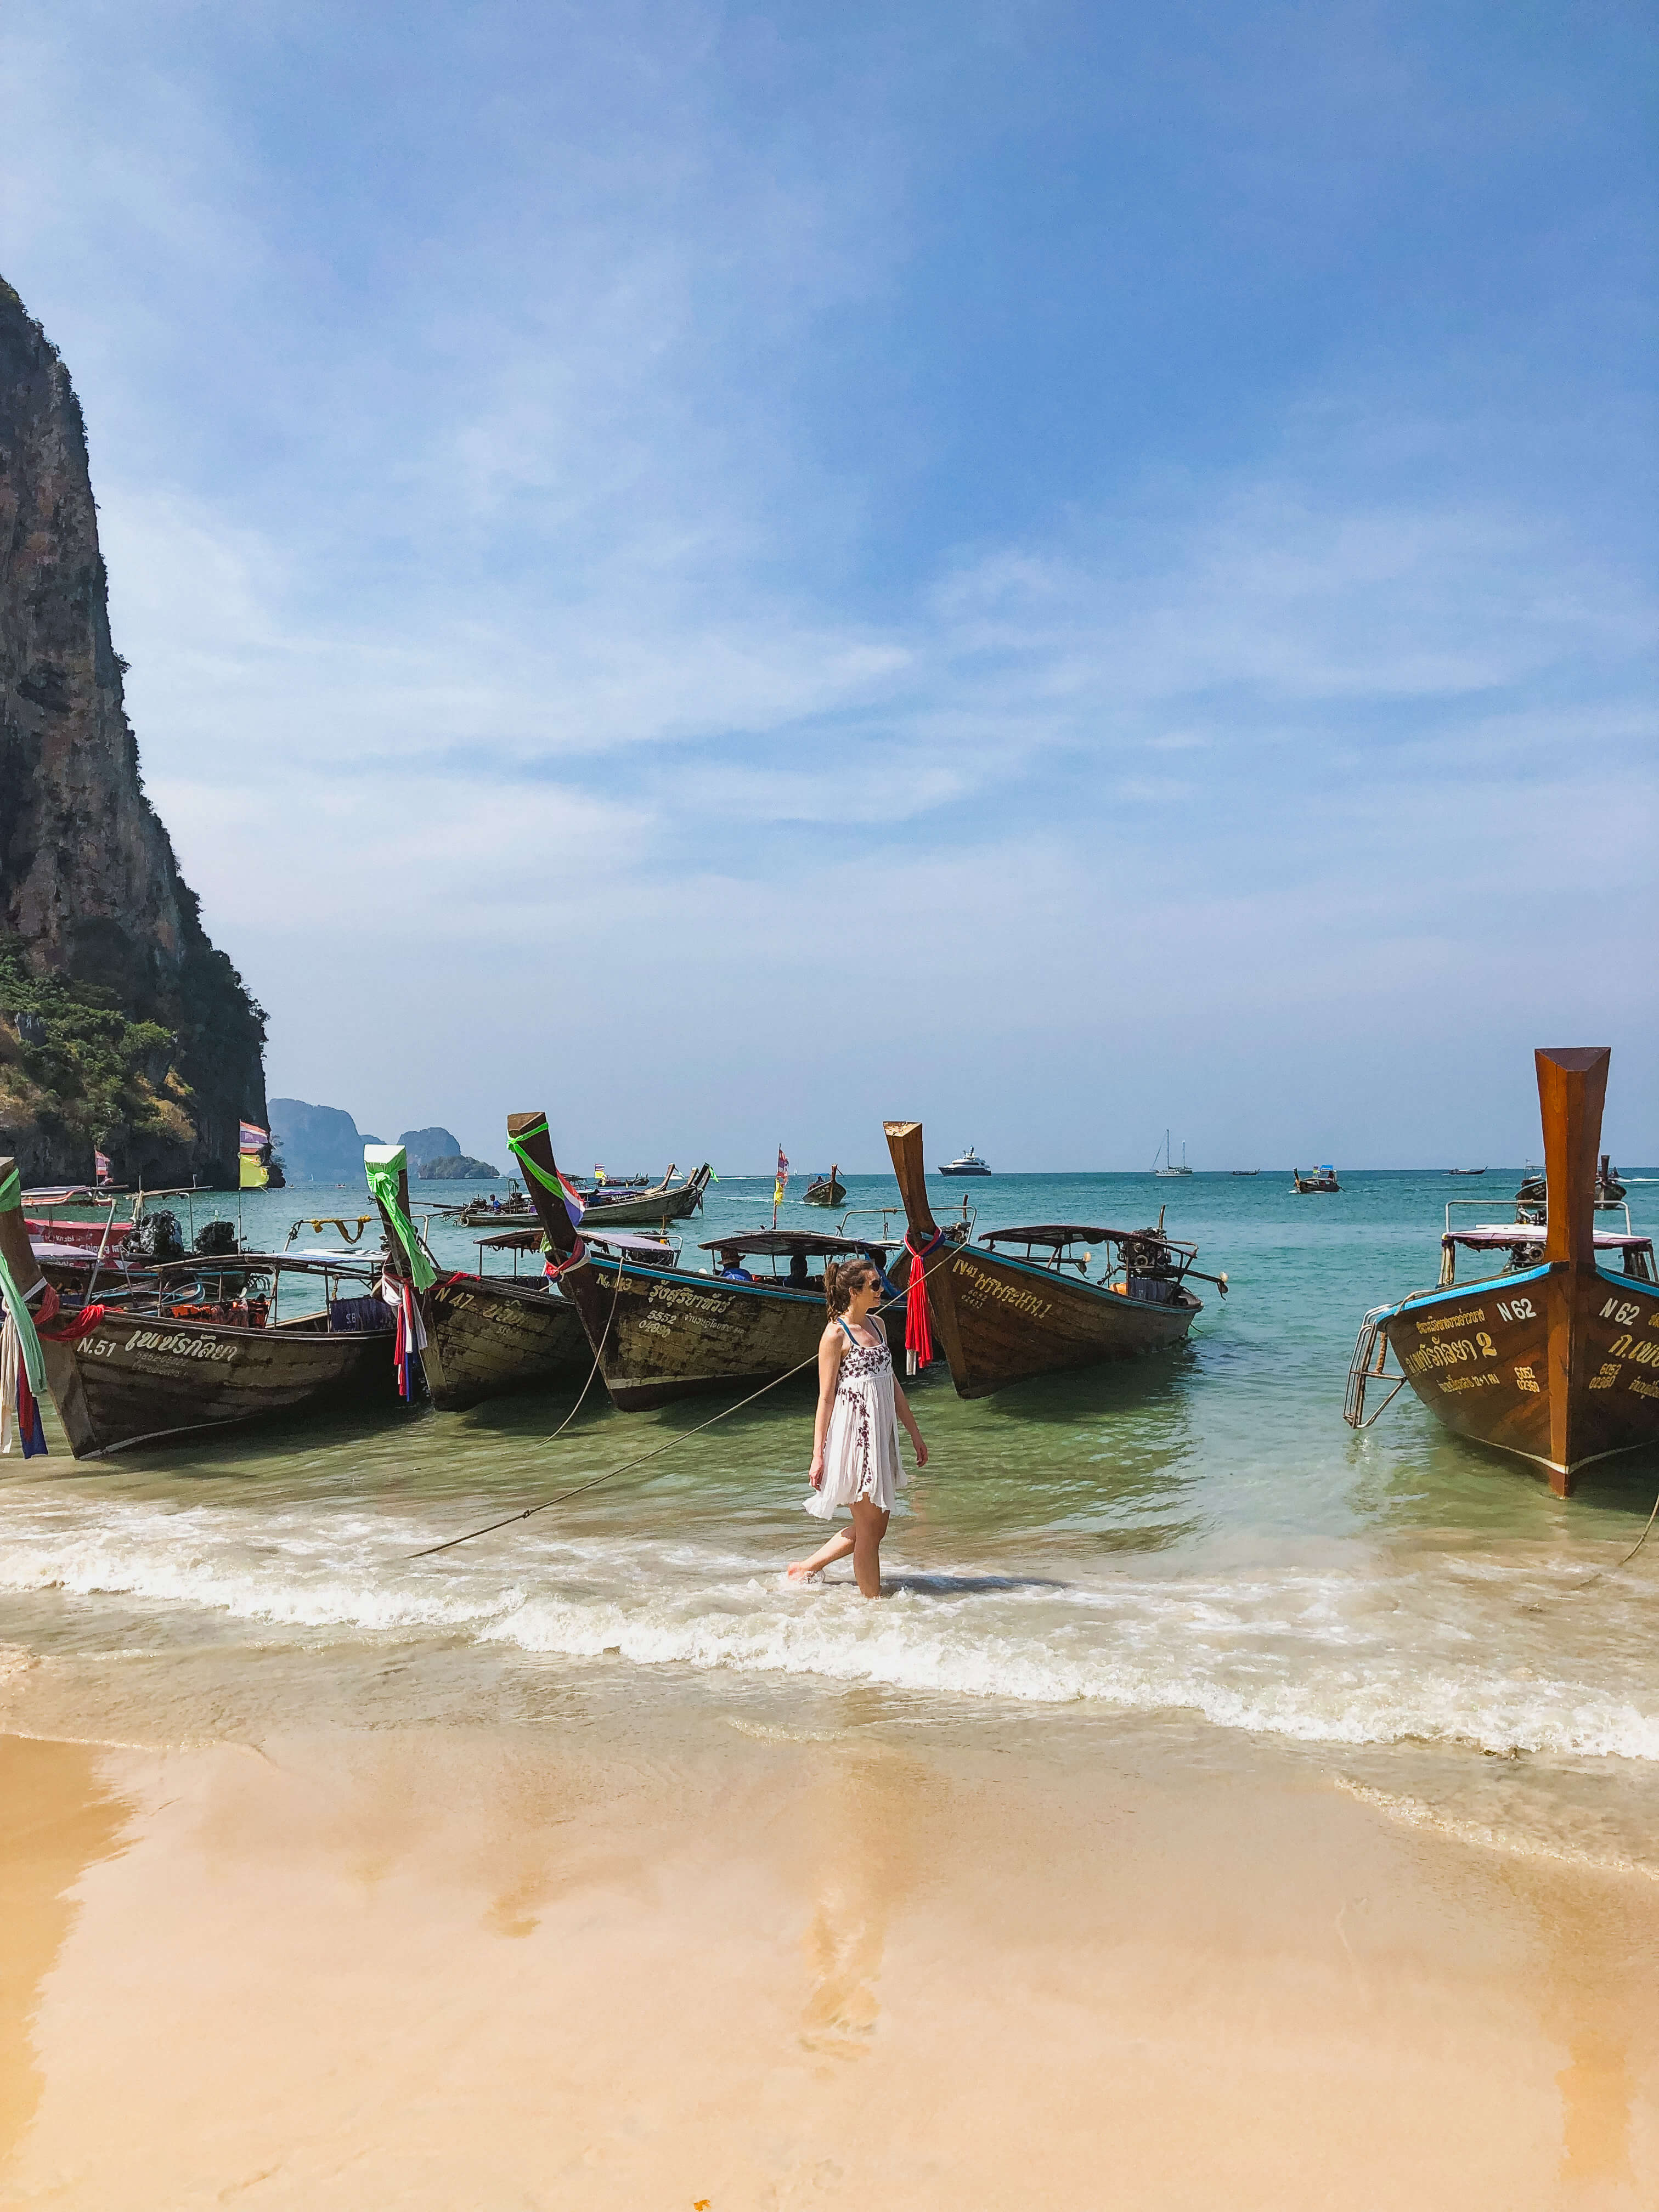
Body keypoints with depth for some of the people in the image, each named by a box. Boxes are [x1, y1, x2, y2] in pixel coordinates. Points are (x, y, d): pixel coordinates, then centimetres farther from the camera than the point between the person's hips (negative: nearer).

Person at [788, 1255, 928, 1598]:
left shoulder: (877, 1325, 12)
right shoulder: (836, 1334, -11)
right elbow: (826, 1397, -11)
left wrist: (914, 1432, 18)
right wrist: (818, 1454, -13)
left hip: (881, 1435, 8)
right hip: (853, 1435, -8)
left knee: (876, 1527, 14)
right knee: (868, 1530, 0)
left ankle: (805, 1568, 27)